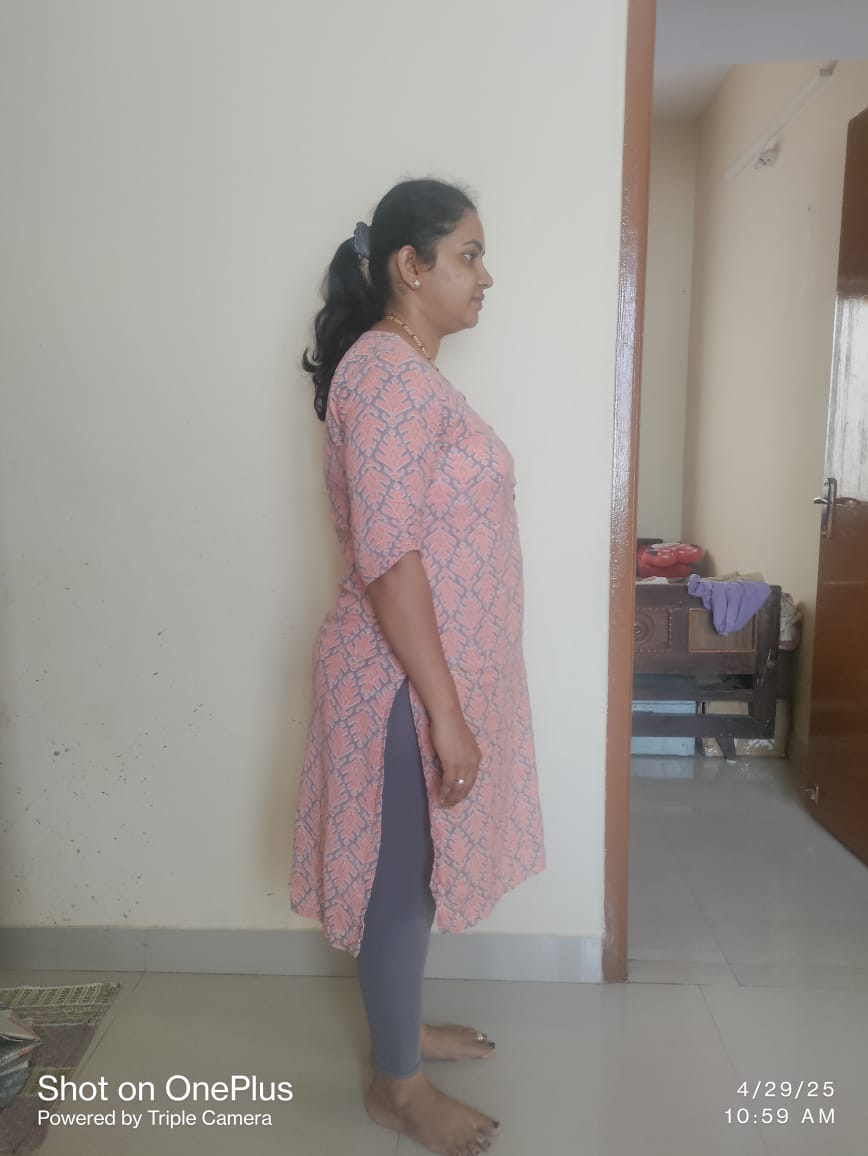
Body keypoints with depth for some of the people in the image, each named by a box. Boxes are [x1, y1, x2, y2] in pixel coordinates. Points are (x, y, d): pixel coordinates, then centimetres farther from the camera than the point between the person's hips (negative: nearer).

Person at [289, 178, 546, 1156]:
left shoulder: (411, 369, 13)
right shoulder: (385, 369, -18)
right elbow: (386, 556, -24)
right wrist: (444, 711, -22)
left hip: (437, 666, 10)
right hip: (410, 678, -10)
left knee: (420, 870, 23)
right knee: (403, 875, 8)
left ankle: (403, 1024, 44)